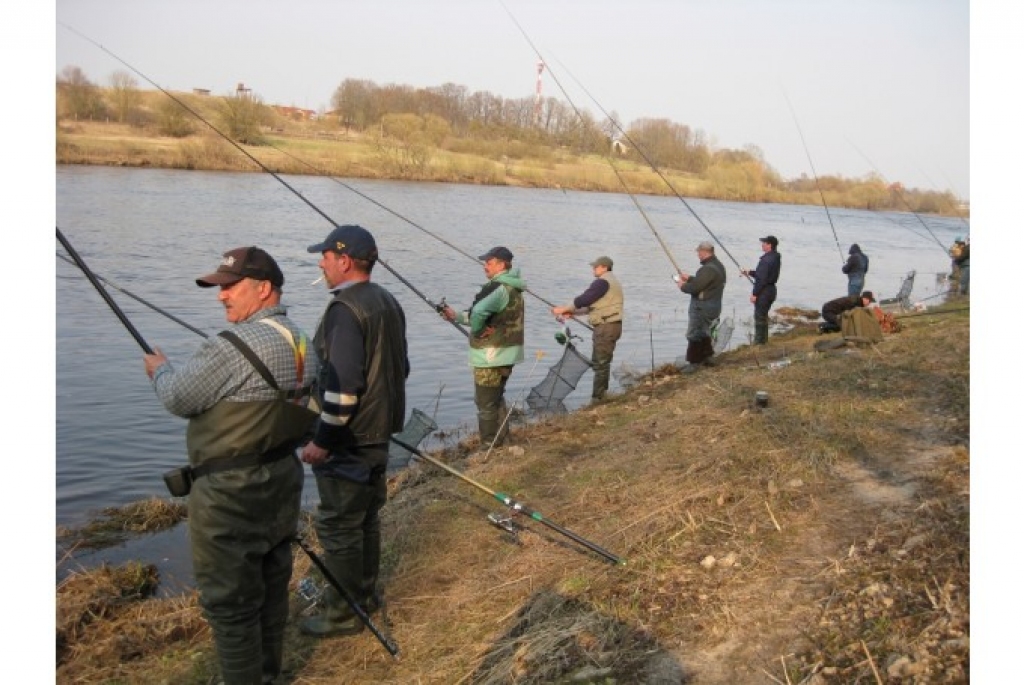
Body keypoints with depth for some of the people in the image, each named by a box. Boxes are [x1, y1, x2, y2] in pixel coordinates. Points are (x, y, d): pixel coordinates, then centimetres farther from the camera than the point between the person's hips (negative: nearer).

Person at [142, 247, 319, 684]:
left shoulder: (234, 346, -22)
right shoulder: (300, 343, 5)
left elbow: (178, 399, -12)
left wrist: (159, 369, 8)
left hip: (231, 493, -9)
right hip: (282, 480, 9)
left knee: (229, 599, 5)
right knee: (272, 585, 20)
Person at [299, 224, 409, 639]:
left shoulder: (345, 309, -20)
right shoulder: (388, 303, 10)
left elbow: (344, 384, -26)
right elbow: (400, 368, 18)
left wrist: (322, 439, -19)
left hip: (348, 439, -10)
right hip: (379, 433, 10)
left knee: (338, 526, 2)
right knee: (366, 518, 20)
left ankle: (343, 613, 12)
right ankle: (365, 594, 34)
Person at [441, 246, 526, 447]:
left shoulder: (498, 288, -19)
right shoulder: (510, 287, 14)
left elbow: (478, 312, -36)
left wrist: (476, 330, -16)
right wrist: (457, 316, 14)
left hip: (492, 356, -10)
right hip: (504, 353, 10)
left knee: (486, 404, -1)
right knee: (496, 399, 22)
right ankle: (499, 442, 31)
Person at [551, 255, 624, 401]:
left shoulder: (602, 282, -14)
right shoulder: (611, 281, 21)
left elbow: (584, 299, -18)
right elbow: (592, 305, 21)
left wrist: (564, 309, -8)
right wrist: (572, 312, 14)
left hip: (606, 327, -11)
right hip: (608, 326, 11)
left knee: (600, 362, -8)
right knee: (599, 361, 17)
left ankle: (597, 398, -6)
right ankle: (601, 394, 22)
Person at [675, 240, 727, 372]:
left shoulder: (708, 269, -23)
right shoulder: (718, 266, 10)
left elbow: (694, 288, -24)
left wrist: (683, 286, -6)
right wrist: (689, 278, 19)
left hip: (703, 307, -10)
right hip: (714, 306, 10)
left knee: (694, 334, -2)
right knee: (703, 331, 23)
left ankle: (693, 363, 2)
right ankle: (707, 357, 30)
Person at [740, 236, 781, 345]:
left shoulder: (766, 259, -21)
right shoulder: (775, 258, 10)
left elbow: (762, 278, -23)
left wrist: (754, 294, -18)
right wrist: (750, 272, 22)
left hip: (764, 291, -10)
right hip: (771, 290, 10)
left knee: (759, 317, -3)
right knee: (763, 316, 18)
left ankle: (759, 342, 1)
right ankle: (763, 341, 25)